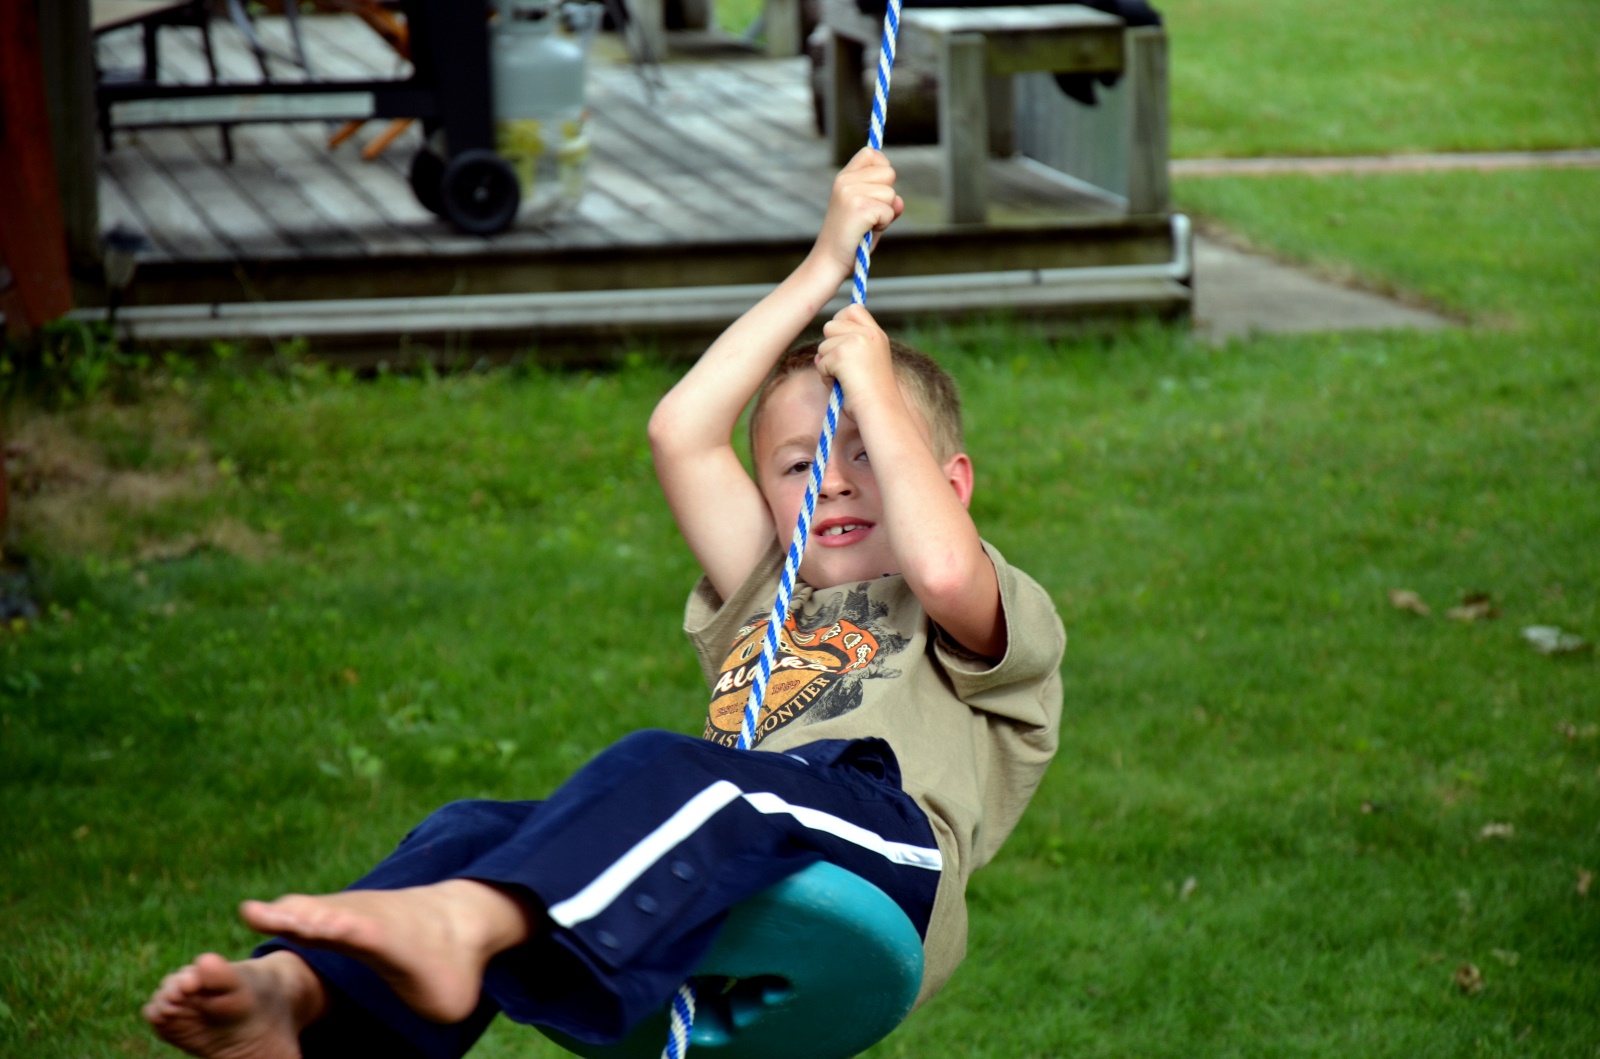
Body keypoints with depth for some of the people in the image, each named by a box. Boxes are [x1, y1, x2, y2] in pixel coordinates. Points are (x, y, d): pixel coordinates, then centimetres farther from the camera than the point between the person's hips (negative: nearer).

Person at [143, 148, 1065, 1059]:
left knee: (663, 773, -36)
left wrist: (872, 386, 12)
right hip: (714, 922, 6)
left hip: (875, 833, -6)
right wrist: (823, 268, 29)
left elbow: (943, 568, -2)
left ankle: (457, 923, -61)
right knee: (477, 831, -22)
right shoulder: (769, 606, 40)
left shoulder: (1000, 624, 25)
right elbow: (682, 433, 29)